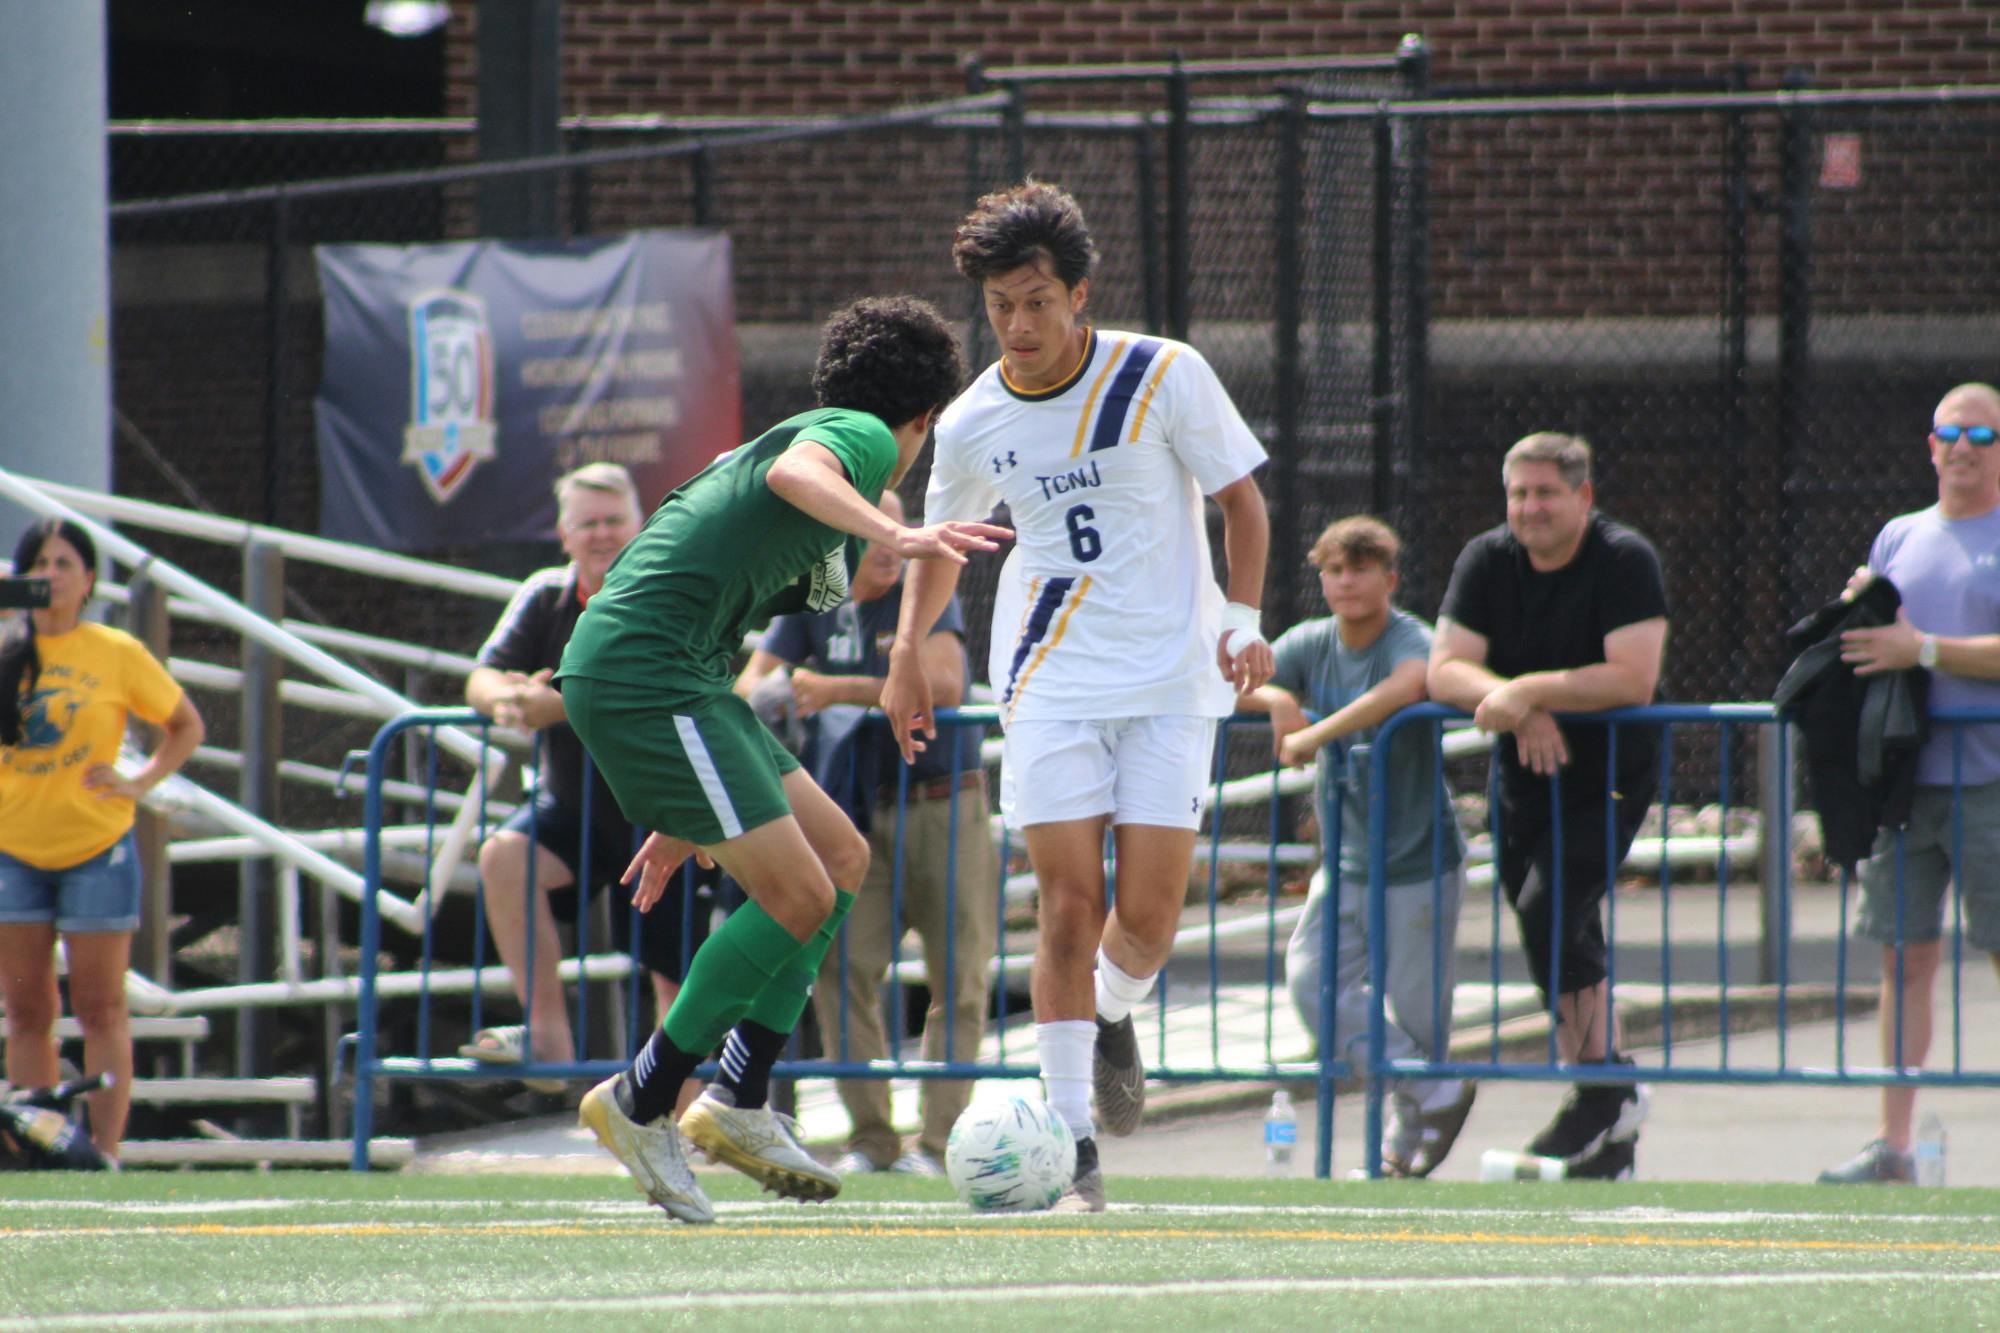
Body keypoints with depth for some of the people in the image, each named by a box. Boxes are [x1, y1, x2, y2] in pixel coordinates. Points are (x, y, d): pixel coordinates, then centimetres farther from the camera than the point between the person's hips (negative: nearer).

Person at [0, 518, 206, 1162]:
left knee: (100, 1009, 0)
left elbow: (186, 727, 10)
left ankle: (105, 1155, 1)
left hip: (95, 848, -2)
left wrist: (141, 782, -4)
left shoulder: (117, 654, -1)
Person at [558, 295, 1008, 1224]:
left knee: (843, 859, 11)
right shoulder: (861, 436, 0)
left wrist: (682, 821, 33)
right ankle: (640, 1105, -2)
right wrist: (893, 537, -42)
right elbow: (793, 474, -27)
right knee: (796, 896, -13)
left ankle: (736, 1105, 10)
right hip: (642, 672, -10)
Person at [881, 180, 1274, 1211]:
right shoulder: (972, 424, 1)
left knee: (1148, 912, -6)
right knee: (1068, 906, -9)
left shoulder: (1165, 378, -8)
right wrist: (908, 652, 13)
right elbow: (943, 539, 20)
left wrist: (1244, 621, -9)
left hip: (1171, 676, -1)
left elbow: (1239, 500, 2)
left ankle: (1113, 1015, 30)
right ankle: (1072, 1144, -6)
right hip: (1050, 681, 1)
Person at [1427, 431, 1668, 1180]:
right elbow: (1446, 670, -8)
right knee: (1567, 939, 8)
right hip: (1524, 780, 6)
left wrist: (1530, 691, -28)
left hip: (1609, 776, -6)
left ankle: (1605, 1090, -14)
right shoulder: (1487, 562, 1)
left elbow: (1633, 678, -25)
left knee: (1550, 910, -23)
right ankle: (1612, 1136, 15)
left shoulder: (1625, 563, -14)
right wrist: (1512, 705, -26)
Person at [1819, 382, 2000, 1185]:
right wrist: (1855, 617, 0)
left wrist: (1923, 650, -16)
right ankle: (1893, 1144, 9)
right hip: (1903, 778, 5)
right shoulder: (1899, 539, 17)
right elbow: (1874, 652, 21)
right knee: (1906, 957, 6)